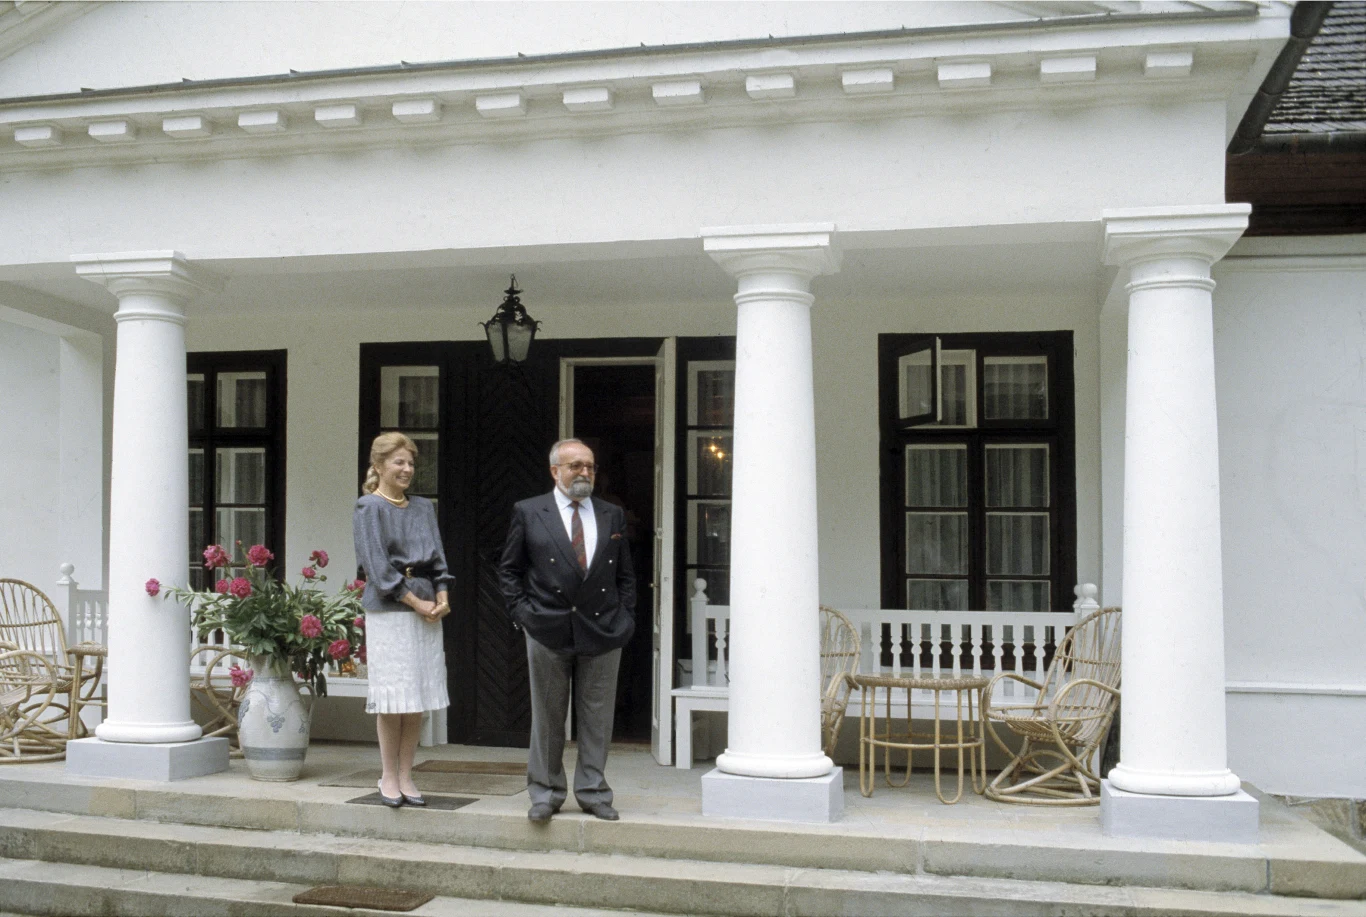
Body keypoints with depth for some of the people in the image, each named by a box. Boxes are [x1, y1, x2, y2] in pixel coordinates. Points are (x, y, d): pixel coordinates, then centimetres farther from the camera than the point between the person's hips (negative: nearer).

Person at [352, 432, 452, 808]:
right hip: (388, 611, -5)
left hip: (426, 609, 5)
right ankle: (389, 777, 9)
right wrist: (415, 602, -11)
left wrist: (441, 597, -3)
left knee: (419, 696, 5)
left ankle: (405, 776, 13)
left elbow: (437, 557, 14)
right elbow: (377, 565, -9)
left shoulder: (423, 508, 16)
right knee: (393, 696, -3)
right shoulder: (369, 508, -1)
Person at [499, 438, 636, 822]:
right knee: (547, 717, 7)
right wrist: (522, 613, -3)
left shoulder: (613, 516, 10)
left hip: (602, 631, 2)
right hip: (548, 631, -2)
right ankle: (545, 793, 18)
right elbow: (509, 570, 7)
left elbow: (625, 575, 14)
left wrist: (625, 618, 3)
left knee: (597, 718, 7)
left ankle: (593, 792, 18)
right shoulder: (528, 513, 3)